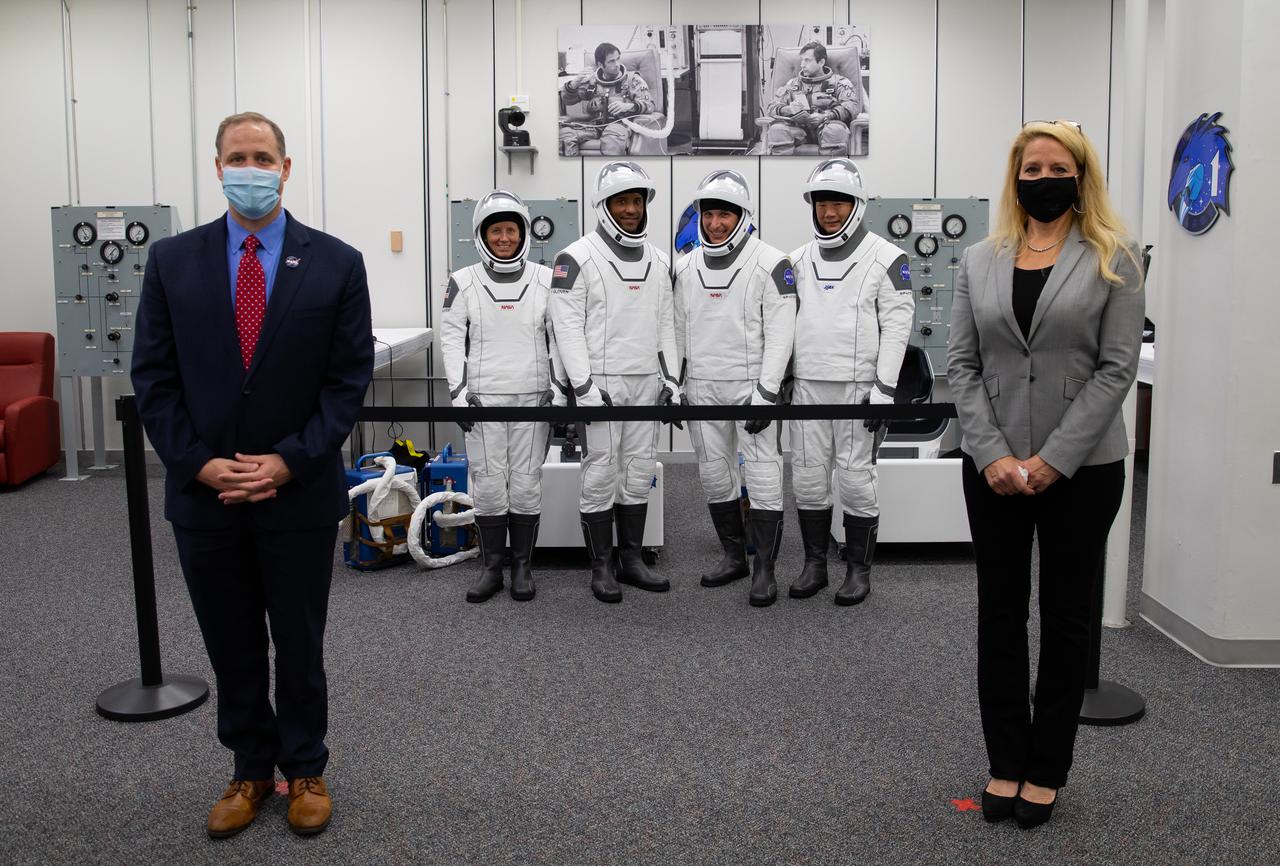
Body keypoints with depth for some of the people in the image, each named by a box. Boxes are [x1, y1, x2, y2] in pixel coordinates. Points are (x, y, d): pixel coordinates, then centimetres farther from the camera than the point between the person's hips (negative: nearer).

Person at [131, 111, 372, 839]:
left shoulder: (337, 264, -4)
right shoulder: (172, 261, 1)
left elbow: (350, 378, -5)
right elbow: (154, 377, 1)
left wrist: (289, 461, -13)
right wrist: (197, 463, -10)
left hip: (300, 494, -1)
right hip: (204, 493, 2)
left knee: (300, 644, 12)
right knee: (231, 649, 14)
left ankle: (306, 771, 30)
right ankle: (251, 770, 32)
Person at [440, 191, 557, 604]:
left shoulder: (546, 279, 4)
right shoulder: (464, 282, 3)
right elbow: (451, 338, 3)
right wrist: (458, 391, -5)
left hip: (533, 396, 0)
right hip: (483, 396, 0)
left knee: (526, 483, 2)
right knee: (488, 483, 1)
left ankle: (522, 566, 15)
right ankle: (492, 566, 14)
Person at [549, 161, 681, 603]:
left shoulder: (658, 260, 13)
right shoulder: (578, 257, -6)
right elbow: (568, 326, -11)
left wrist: (670, 378, 9)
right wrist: (583, 385, -17)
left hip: (646, 383, 6)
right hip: (601, 382, -6)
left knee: (640, 470, 9)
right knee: (601, 473, -2)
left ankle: (632, 559, 20)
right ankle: (601, 566, 9)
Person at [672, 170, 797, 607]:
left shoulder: (771, 264, -6)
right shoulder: (686, 267, 10)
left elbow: (780, 334, -10)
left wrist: (766, 392, -16)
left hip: (751, 384, -5)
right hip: (702, 386, 5)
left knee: (762, 473, -5)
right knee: (714, 472, 10)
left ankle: (764, 568, 2)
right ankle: (734, 556, 24)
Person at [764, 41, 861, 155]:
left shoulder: (838, 82, 17)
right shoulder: (792, 84, 27)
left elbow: (852, 105, -1)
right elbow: (771, 107, 15)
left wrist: (825, 116, -17)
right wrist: (787, 110, -9)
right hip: (798, 127, 2)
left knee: (836, 130, -38)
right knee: (776, 129, -30)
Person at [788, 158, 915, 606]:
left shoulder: (886, 258, -3)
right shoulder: (800, 259, 12)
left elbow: (896, 326, -7)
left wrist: (884, 388, -14)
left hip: (858, 387, -4)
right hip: (808, 386, 5)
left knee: (856, 479, -1)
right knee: (807, 477, 7)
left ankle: (858, 570, 13)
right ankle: (814, 564, 20)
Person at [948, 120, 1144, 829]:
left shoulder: (1112, 259, 0)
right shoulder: (979, 261, 7)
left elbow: (1117, 366, -7)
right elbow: (962, 365, 2)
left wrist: (1054, 458, -15)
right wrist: (991, 454, -10)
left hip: (1082, 467, -2)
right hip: (994, 466, 2)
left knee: (1065, 616, 8)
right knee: (999, 613, 8)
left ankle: (1046, 770, 22)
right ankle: (1006, 763, 22)